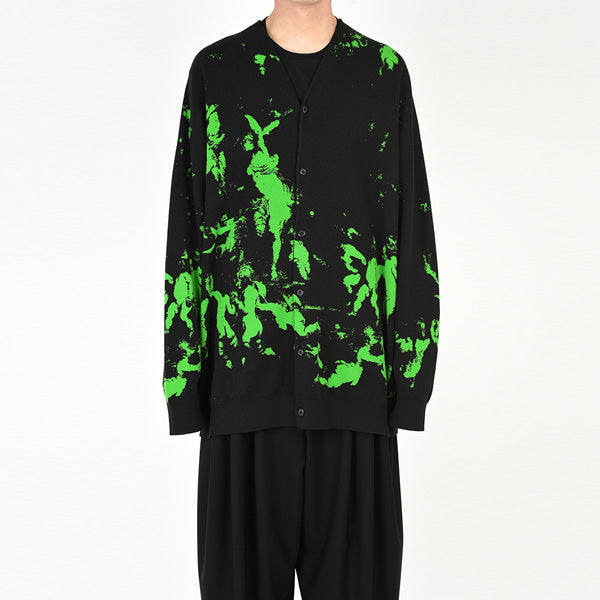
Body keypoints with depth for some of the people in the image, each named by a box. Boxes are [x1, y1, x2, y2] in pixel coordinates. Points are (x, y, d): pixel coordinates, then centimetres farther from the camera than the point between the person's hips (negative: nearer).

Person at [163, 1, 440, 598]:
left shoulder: (384, 72, 7)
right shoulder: (214, 71, 7)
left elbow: (414, 229, 5)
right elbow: (185, 232, 5)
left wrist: (413, 372, 1)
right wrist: (183, 373, 1)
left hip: (353, 372, 0)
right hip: (246, 366, 0)